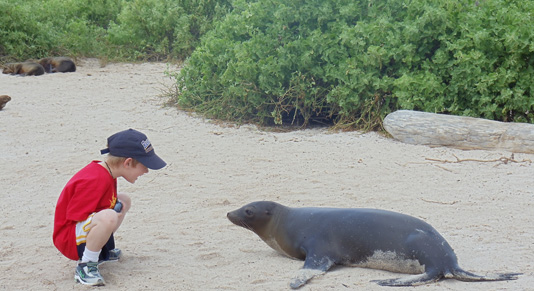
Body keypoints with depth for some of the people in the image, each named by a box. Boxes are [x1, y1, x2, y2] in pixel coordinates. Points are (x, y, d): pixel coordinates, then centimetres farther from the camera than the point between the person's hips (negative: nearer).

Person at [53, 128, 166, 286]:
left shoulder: (105, 172, 3)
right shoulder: (96, 180, -27)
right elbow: (74, 216, -25)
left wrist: (118, 205, -2)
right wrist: (112, 215, -18)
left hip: (85, 228, 11)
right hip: (69, 239, -11)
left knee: (124, 200, 20)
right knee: (108, 217, -39)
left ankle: (102, 251, 19)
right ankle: (85, 266, -19)